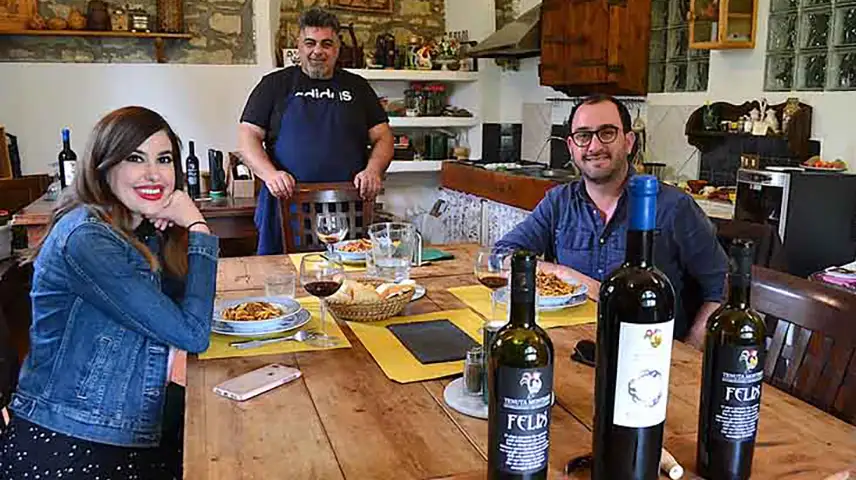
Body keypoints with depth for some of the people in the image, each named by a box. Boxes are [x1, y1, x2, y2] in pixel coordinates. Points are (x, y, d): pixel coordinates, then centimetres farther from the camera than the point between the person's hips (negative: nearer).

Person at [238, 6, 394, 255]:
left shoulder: (357, 86, 16)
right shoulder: (275, 84, 11)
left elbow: (383, 137, 12)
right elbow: (248, 136, 5)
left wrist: (373, 170, -8)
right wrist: (270, 174, -13)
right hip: (287, 204, -1)